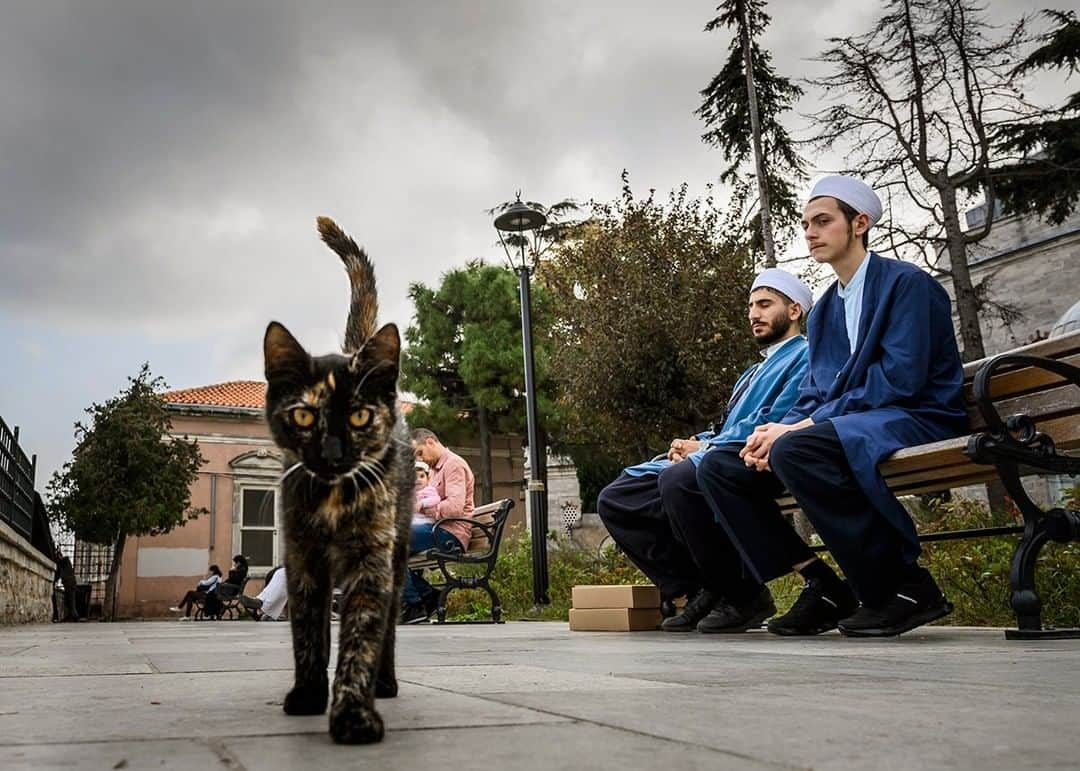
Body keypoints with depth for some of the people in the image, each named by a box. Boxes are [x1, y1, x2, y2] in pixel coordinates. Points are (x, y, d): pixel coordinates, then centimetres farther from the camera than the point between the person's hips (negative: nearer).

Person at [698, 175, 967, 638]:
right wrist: (780, 428, -9)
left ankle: (905, 587, -22)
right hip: (844, 430, 8)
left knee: (796, 450, -36)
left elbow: (900, 378, -18)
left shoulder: (906, 283, -5)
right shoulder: (823, 311, 19)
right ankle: (821, 585, -5)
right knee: (718, 467, -4)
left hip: (914, 422, -8)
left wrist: (802, 428, -20)